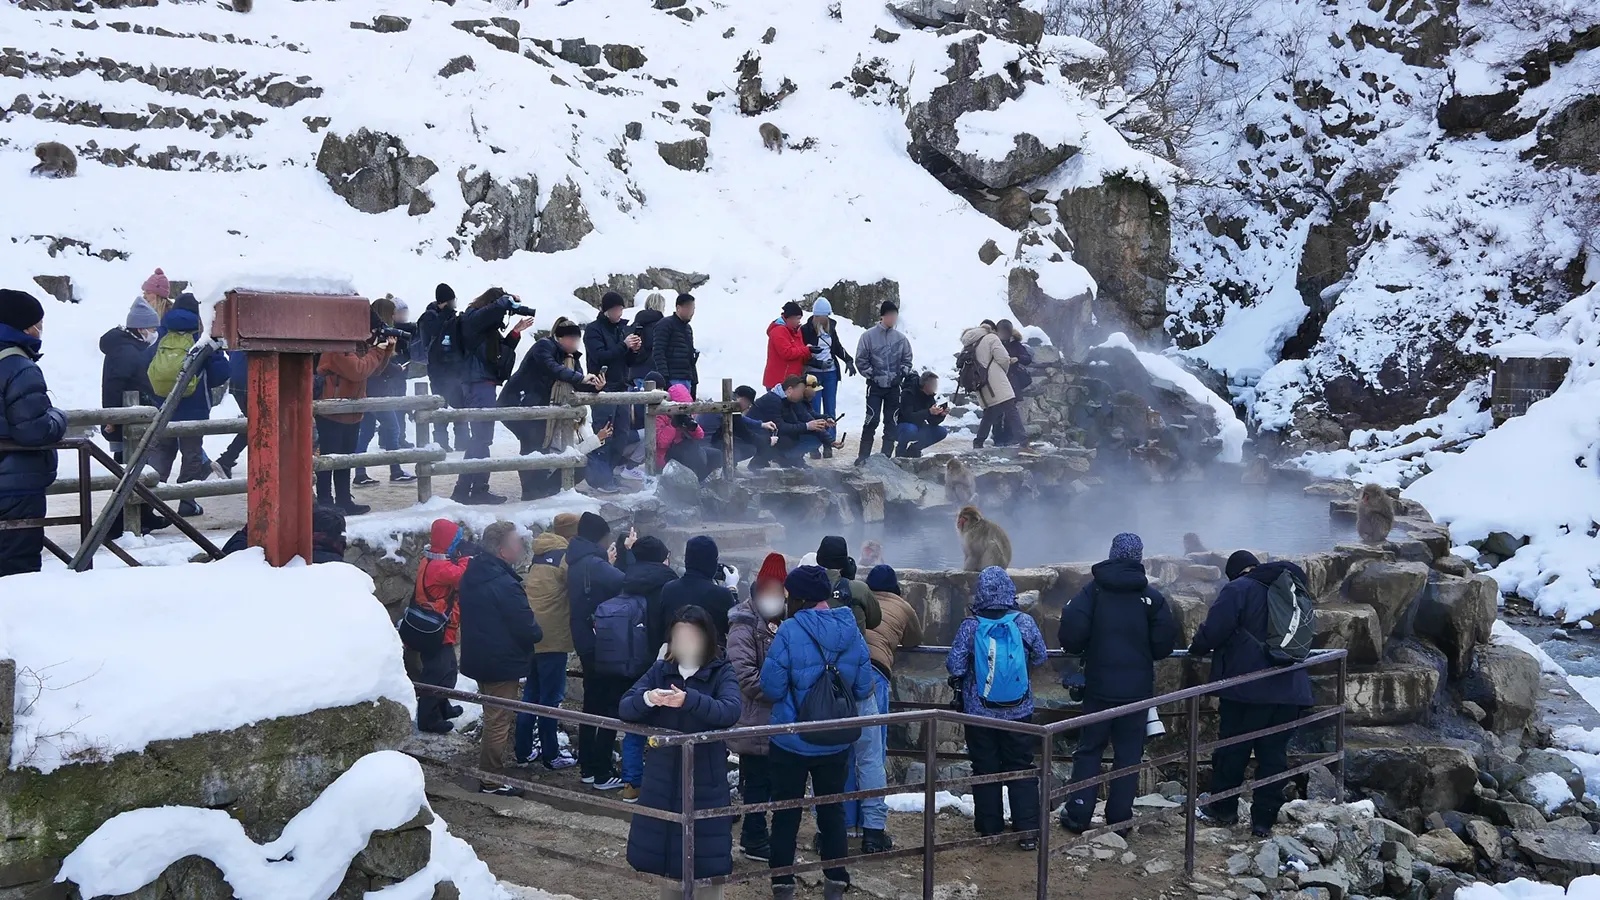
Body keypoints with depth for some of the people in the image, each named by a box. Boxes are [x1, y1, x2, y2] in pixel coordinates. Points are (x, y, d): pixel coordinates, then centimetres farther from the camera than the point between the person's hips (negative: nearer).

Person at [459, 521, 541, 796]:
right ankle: (492, 780, 11)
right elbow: (528, 628, -23)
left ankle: (489, 768, 35)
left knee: (494, 716, 24)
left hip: (478, 658, 9)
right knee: (499, 721, 2)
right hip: (503, 663, -9)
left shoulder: (471, 575, 3)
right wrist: (538, 633, 1)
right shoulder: (504, 584, -26)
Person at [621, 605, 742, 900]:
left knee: (704, 861, -1)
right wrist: (647, 699, -29)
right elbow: (625, 708, -7)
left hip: (705, 783, -4)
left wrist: (689, 700, -40)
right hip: (662, 780, 4)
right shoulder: (660, 671, 4)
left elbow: (731, 710, -24)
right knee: (665, 858, 15)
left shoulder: (722, 673, -5)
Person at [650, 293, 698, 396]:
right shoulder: (665, 325, -5)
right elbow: (658, 353, -14)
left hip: (687, 380, 8)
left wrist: (694, 381, 20)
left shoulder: (688, 328, 22)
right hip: (672, 380, -8)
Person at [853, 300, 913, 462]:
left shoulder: (900, 338, 2)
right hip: (875, 386, -3)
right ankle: (863, 455, -2)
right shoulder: (869, 336, -8)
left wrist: (901, 373, -1)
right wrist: (872, 374, -8)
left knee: (891, 421, 5)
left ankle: (886, 455, 12)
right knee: (872, 419, -9)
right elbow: (861, 360, -4)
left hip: (894, 386, 4)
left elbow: (907, 359, 12)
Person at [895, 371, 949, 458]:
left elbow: (932, 422, -2)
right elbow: (909, 417, -33)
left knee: (942, 432, -10)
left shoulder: (929, 396, 0)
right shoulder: (908, 394, -20)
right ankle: (901, 451, -11)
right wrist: (929, 412, -42)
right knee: (911, 429, -39)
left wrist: (941, 415, -23)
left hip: (918, 427, 7)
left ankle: (913, 449, 3)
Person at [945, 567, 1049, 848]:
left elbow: (954, 665, -9)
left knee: (985, 769, 11)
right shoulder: (1024, 621, -9)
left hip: (979, 712, 0)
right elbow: (1040, 657, 3)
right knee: (1021, 770, 9)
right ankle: (1028, 832, 7)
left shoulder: (970, 626, -11)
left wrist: (959, 685, 13)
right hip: (1019, 711, 1)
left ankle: (990, 829, 17)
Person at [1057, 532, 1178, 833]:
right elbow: (1165, 640, -5)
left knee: (1089, 749, 10)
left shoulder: (1093, 589, -6)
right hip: (1137, 687, 0)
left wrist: (1078, 649, 7)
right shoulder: (1150, 595, -4)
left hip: (1099, 684, 0)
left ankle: (1078, 814, 9)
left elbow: (1071, 631, -15)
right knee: (1129, 752, 9)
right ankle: (1119, 817, 10)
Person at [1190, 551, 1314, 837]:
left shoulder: (1238, 589, -6)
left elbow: (1213, 630, -13)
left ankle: (1223, 809, 20)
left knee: (1232, 749, 8)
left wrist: (1196, 648, 7)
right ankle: (1264, 820, 10)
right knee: (1274, 754, 8)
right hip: (1290, 689, 6)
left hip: (1247, 688, -6)